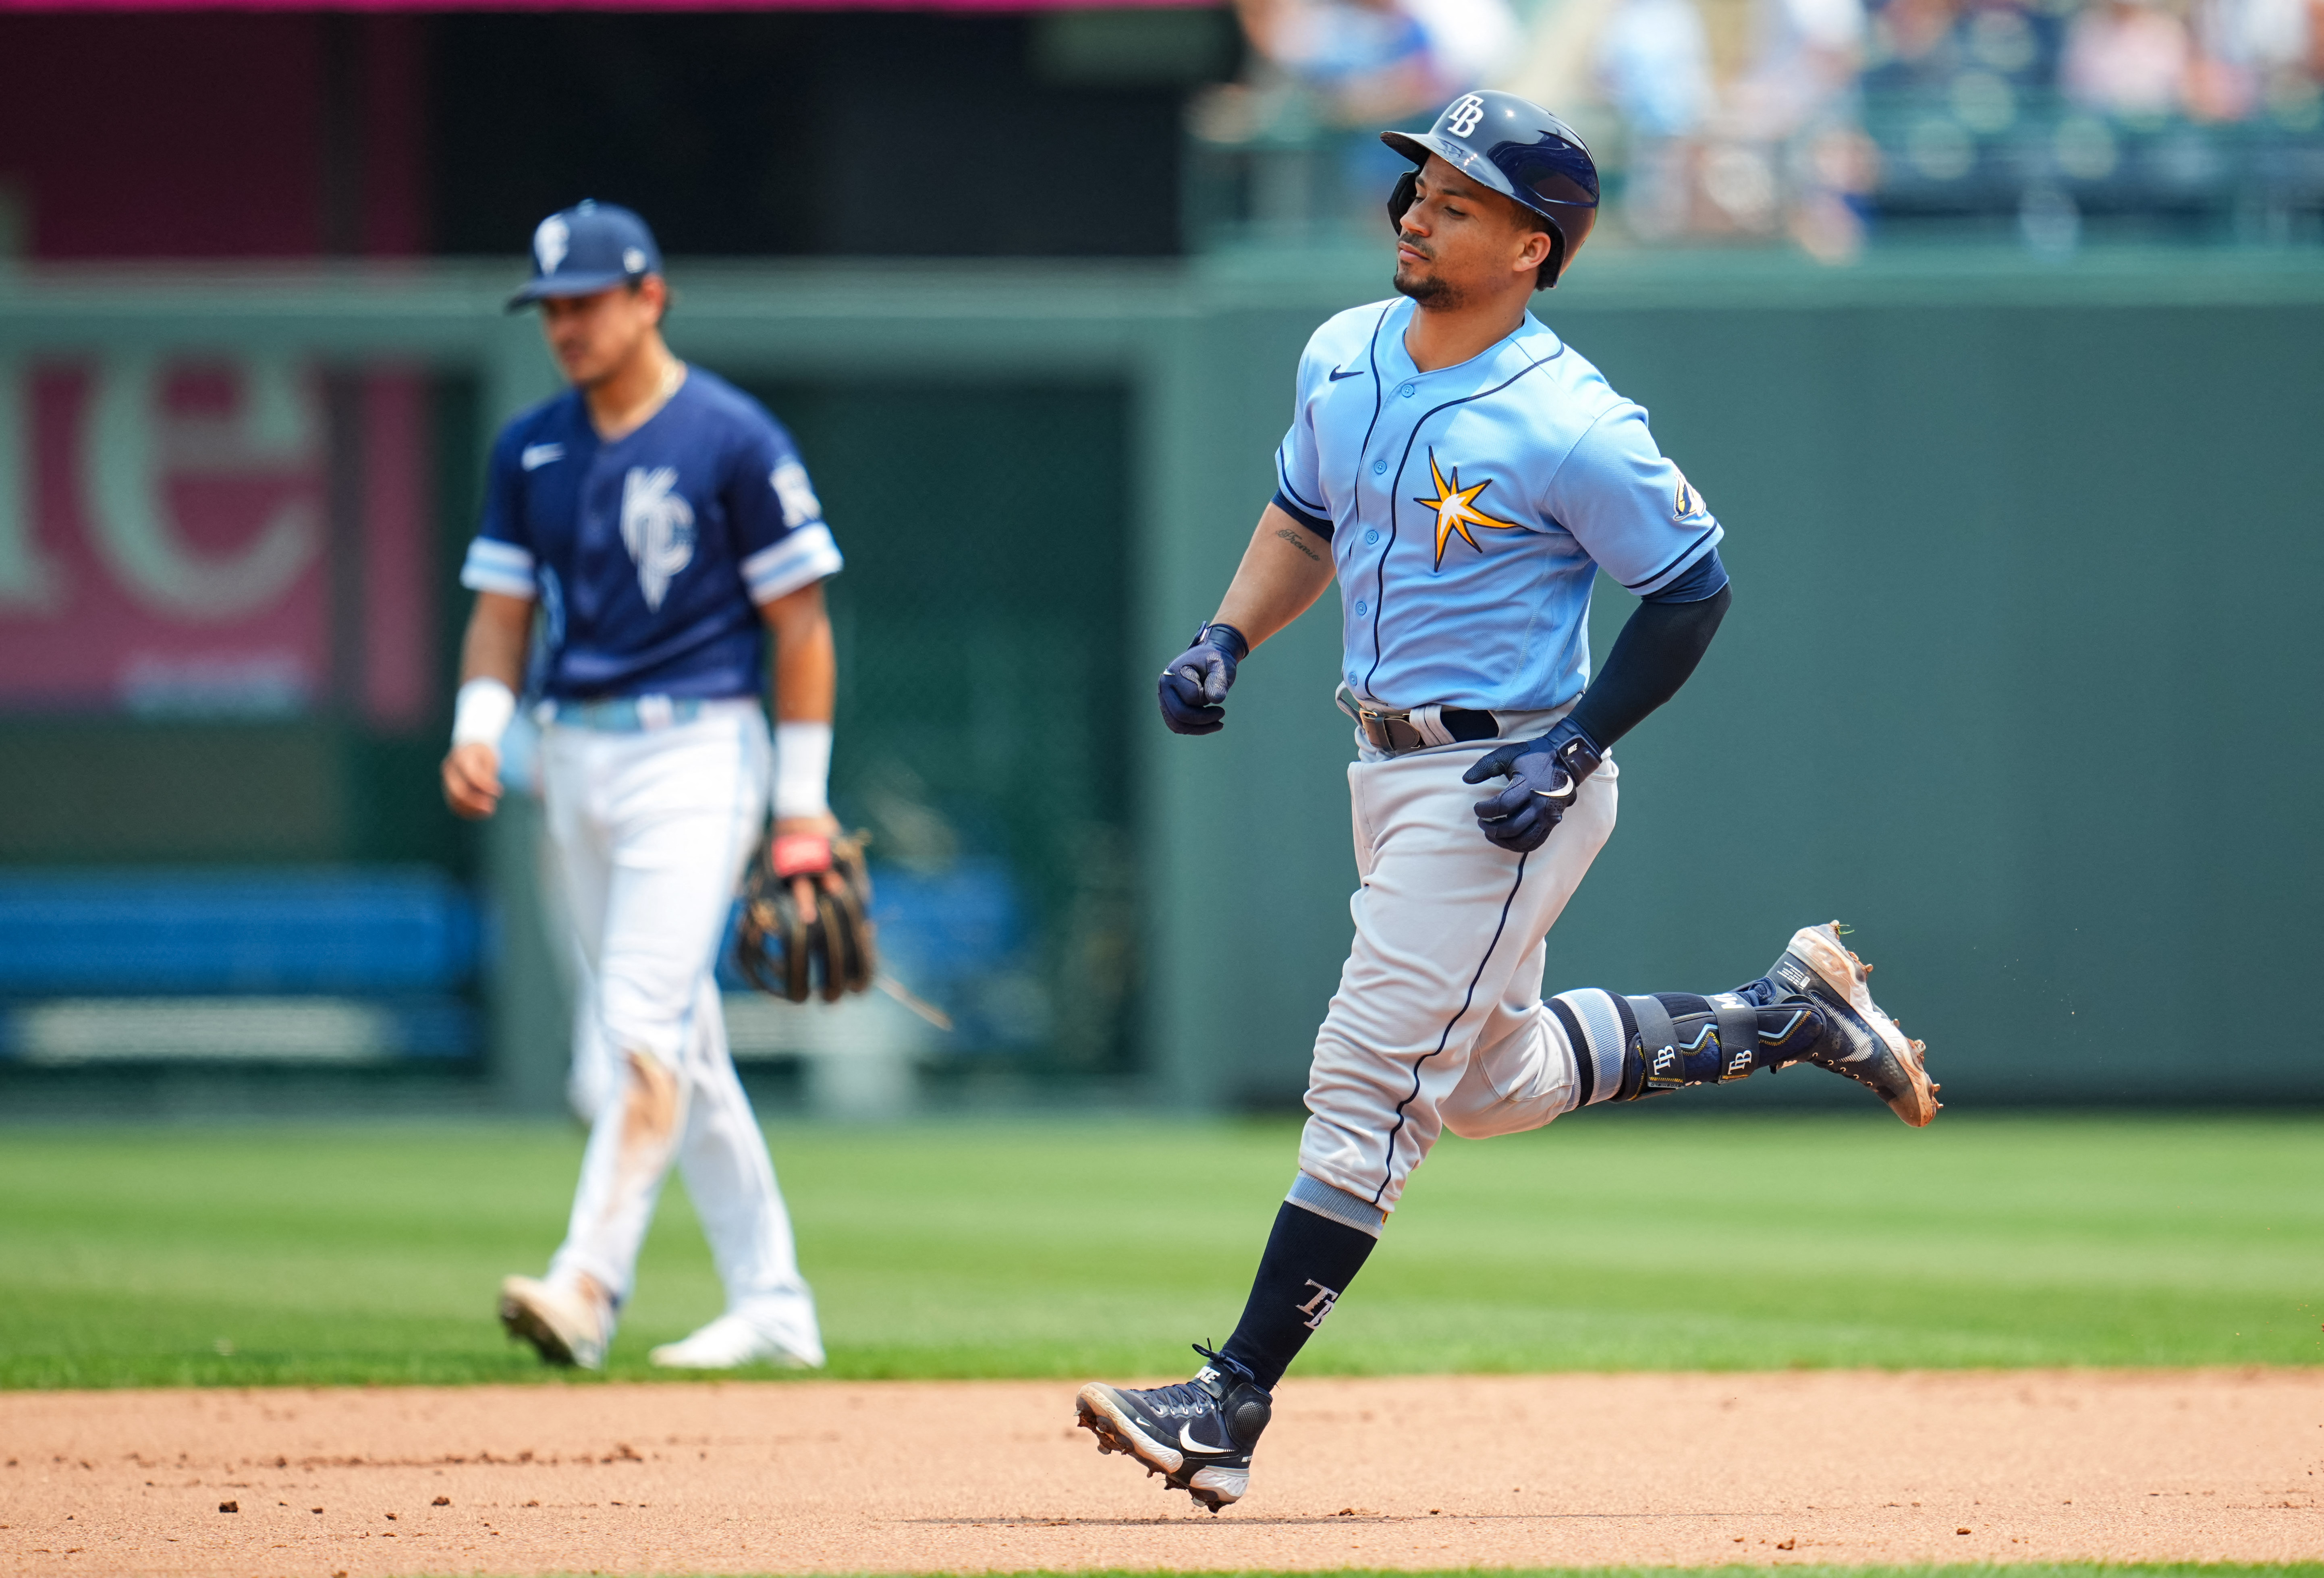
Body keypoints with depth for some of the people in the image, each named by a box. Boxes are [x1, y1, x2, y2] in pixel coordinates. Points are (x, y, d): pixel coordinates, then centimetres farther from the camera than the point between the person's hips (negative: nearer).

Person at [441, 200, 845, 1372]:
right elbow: (503, 611, 13)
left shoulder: (734, 440, -7)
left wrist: (801, 807, -8)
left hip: (694, 752, -7)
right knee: (675, 1040, 9)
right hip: (575, 760, 7)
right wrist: (477, 730, -7)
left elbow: (801, 624, -6)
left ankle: (588, 1285, -25)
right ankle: (770, 1301, 16)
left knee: (644, 1021, -17)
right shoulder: (529, 451, 10)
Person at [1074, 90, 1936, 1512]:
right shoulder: (1343, 357, 2)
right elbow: (1305, 517, 19)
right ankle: (1790, 1015, 37)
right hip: (1392, 767, 9)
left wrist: (1571, 750, -18)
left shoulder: (1569, 426, -20)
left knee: (1370, 1085, -10)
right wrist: (1229, 638, 3)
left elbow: (1692, 590, -11)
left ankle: (1232, 1408, -9)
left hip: (1506, 782, -9)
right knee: (1494, 1079, 22)